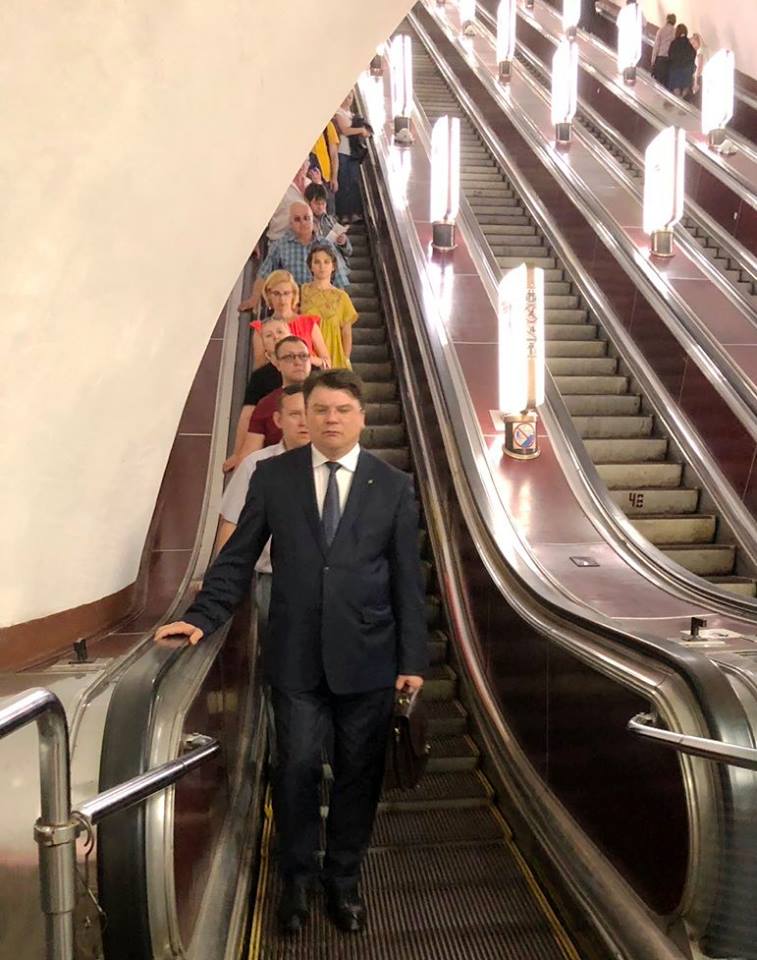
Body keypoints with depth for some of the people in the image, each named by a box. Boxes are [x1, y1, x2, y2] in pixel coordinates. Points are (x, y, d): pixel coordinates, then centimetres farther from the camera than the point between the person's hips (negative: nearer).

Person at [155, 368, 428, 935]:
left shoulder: (393, 486, 1)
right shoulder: (273, 476, 2)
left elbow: (407, 580, 1)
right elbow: (239, 558, 4)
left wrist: (413, 660, -2)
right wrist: (203, 617, -7)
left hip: (367, 657, 1)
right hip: (295, 655, 0)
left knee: (359, 773, 12)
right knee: (297, 768, 7)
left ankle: (343, 879, 34)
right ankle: (297, 879, 32)